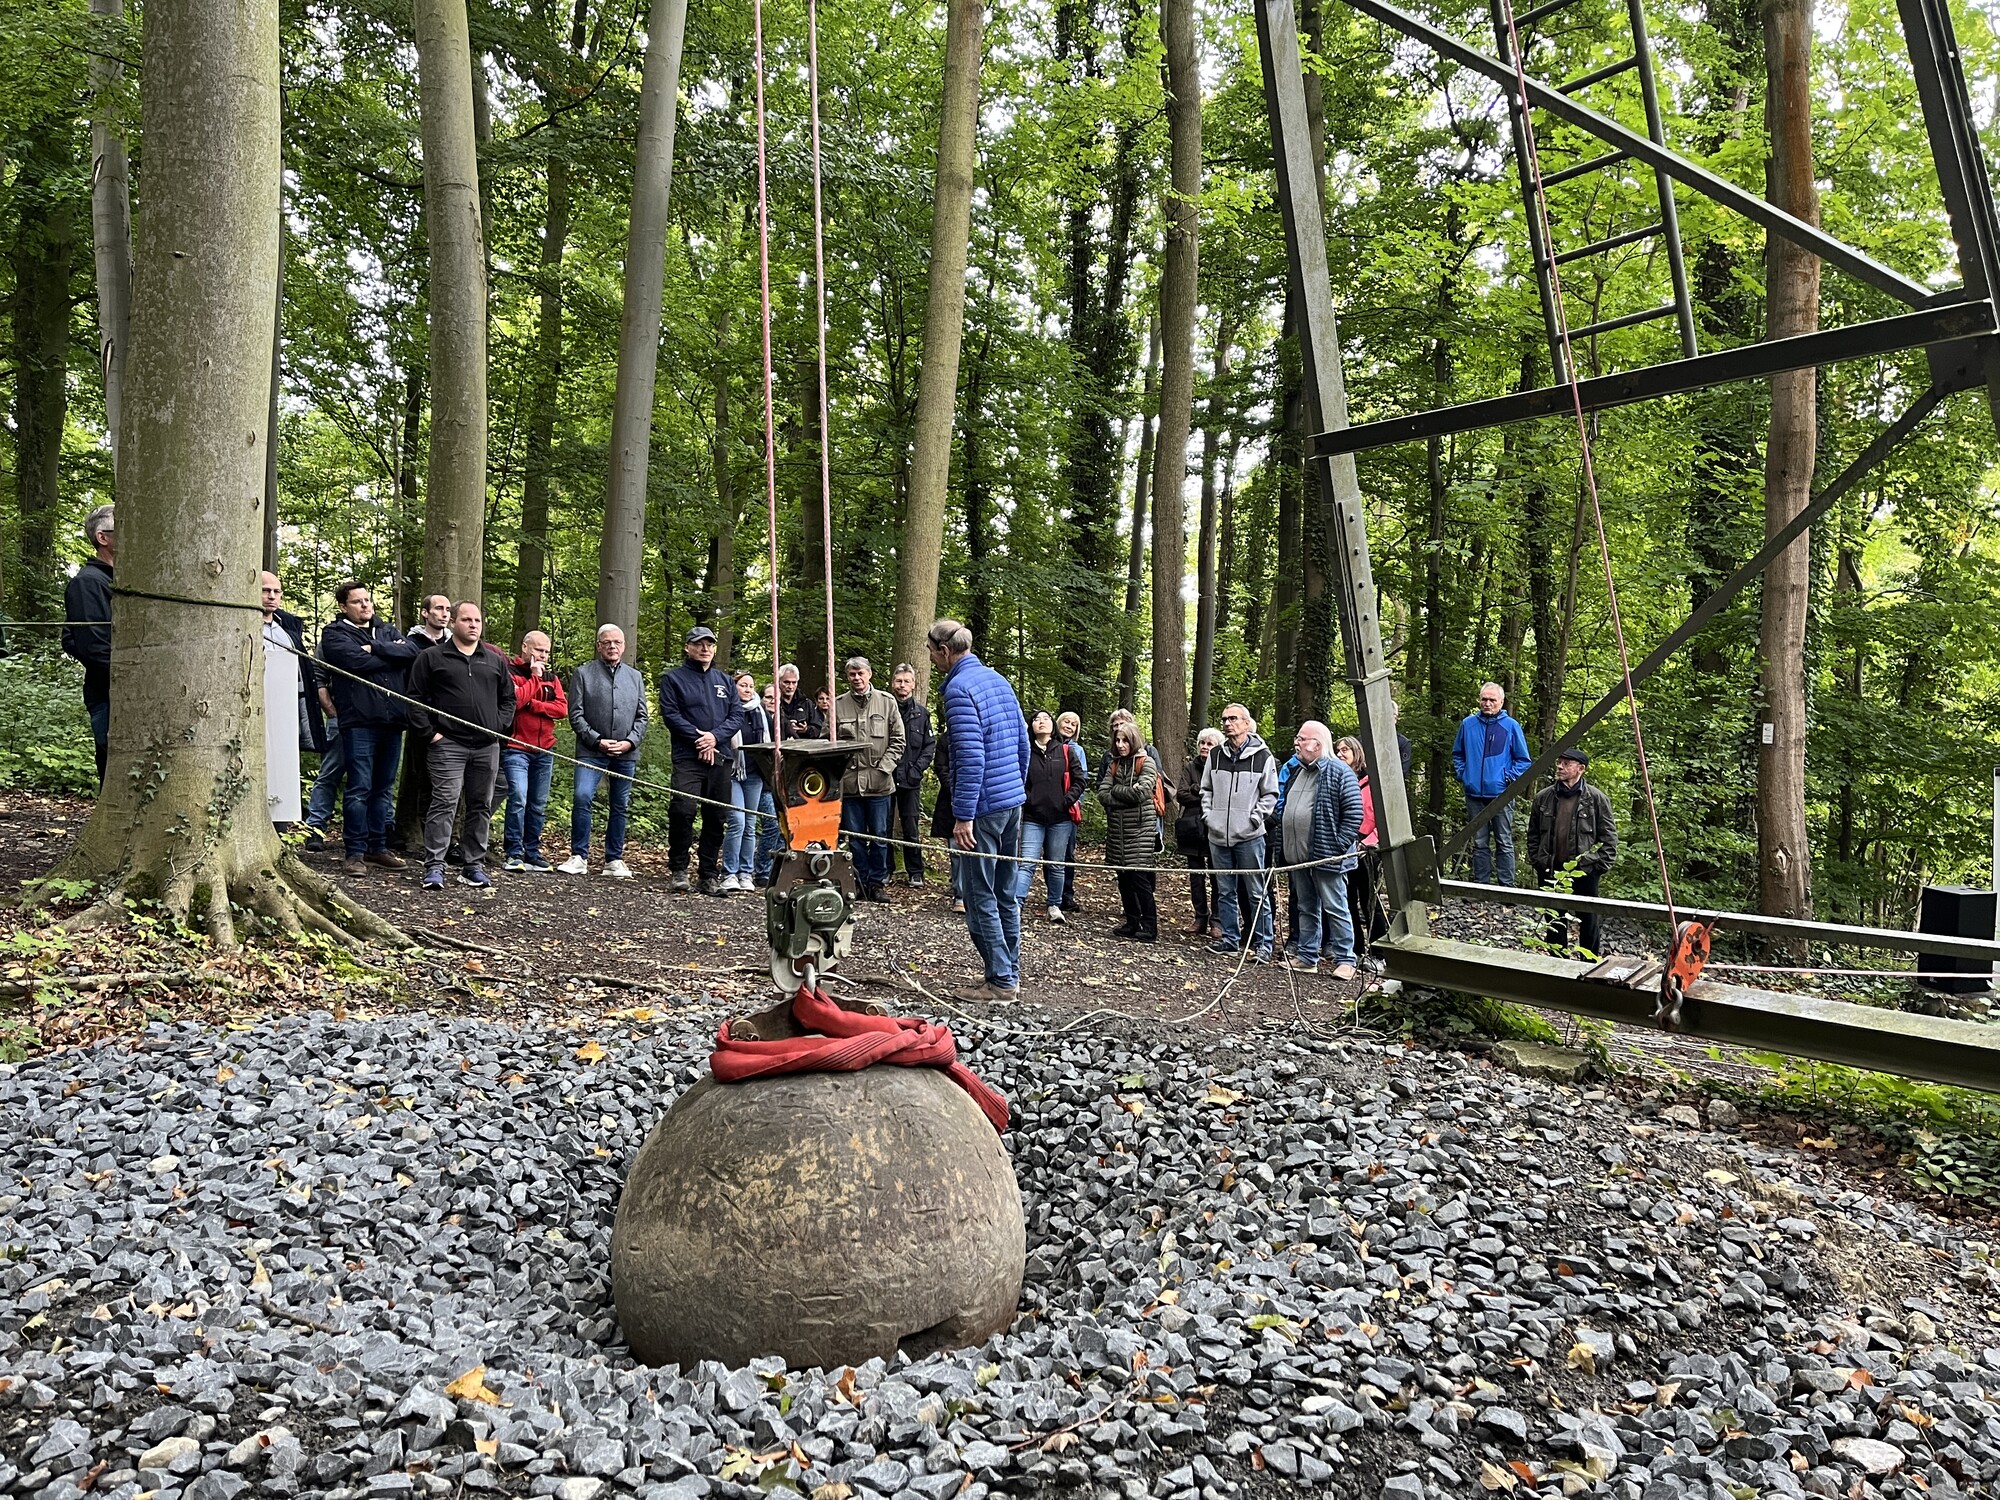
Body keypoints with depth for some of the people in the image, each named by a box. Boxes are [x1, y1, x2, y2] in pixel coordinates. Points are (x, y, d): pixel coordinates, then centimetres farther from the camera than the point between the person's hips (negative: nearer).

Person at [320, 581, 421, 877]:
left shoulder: (387, 630, 18)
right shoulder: (334, 633, 3)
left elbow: (412, 652, -1)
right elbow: (358, 662, -15)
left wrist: (374, 648, -11)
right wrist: (393, 654, -2)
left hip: (392, 720, 5)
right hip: (359, 721, -5)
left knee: (383, 788, 11)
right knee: (359, 789, -5)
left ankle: (377, 848, 20)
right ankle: (355, 852, 2)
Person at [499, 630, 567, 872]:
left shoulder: (551, 677, 15)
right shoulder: (509, 671, -2)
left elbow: (562, 708, 1)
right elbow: (514, 699, -19)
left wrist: (532, 704, -10)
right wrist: (534, 677, -9)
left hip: (544, 750, 6)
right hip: (516, 748, -6)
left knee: (538, 804, 8)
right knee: (518, 799, -15)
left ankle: (532, 853, 15)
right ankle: (514, 853, -8)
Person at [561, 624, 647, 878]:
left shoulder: (635, 676, 13)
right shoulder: (583, 673, 3)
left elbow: (641, 716, 11)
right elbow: (576, 714, -2)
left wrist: (629, 742, -5)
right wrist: (597, 741, -12)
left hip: (626, 754, 3)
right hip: (591, 752, -3)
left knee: (620, 806, 7)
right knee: (582, 798, -17)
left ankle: (614, 860, 15)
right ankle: (579, 857, -7)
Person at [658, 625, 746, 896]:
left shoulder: (725, 681, 18)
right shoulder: (673, 678, 6)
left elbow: (737, 715, 9)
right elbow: (671, 714, -5)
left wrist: (715, 736, -9)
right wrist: (699, 738, -13)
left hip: (720, 757, 4)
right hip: (687, 757, -4)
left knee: (717, 817, 4)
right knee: (683, 810, -19)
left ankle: (709, 874, 13)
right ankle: (678, 868, -4)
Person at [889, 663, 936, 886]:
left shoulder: (921, 712, 4)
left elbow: (930, 745, 5)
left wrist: (917, 769, -6)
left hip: (911, 779, 0)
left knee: (911, 826, 3)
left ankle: (915, 872, 11)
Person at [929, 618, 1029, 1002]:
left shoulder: (959, 688, -15)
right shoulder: (998, 680, 13)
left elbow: (970, 758, -22)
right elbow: (1023, 741, 17)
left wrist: (963, 816, -20)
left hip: (983, 807, -9)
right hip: (1013, 801, 9)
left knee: (980, 897, -1)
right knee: (1007, 892, 14)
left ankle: (1001, 981, 3)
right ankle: (1011, 974, 21)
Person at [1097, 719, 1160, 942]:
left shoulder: (1146, 762, -4)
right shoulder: (1114, 763, 12)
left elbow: (1142, 792, -17)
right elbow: (1102, 794, 3)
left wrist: (1115, 790, -5)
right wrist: (1127, 795, -10)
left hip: (1140, 830, -6)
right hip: (1117, 829, 6)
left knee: (1139, 878, -7)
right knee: (1124, 879, 8)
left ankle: (1149, 928, -1)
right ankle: (1132, 923, 18)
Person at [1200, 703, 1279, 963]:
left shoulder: (1262, 756, -3)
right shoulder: (1215, 755, 9)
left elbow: (1271, 794, 1)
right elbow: (1206, 789, 19)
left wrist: (1255, 818, -8)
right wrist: (1208, 814, 7)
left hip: (1249, 836, -4)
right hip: (1218, 835, 5)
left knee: (1257, 892, -1)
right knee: (1225, 891, 11)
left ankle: (1262, 943, 6)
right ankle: (1230, 939, 21)